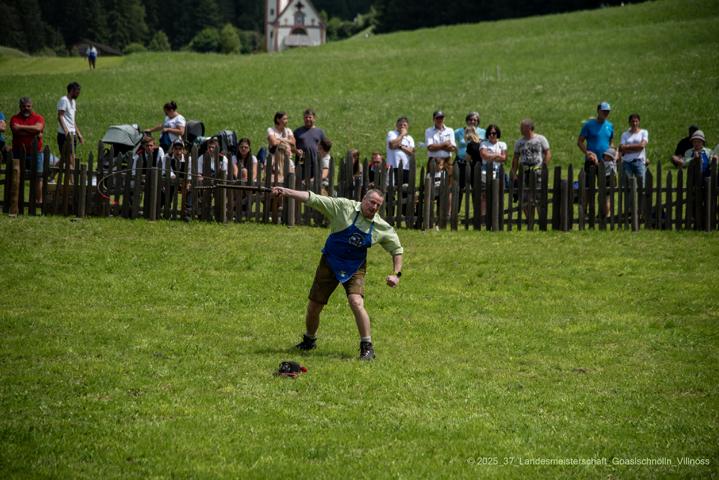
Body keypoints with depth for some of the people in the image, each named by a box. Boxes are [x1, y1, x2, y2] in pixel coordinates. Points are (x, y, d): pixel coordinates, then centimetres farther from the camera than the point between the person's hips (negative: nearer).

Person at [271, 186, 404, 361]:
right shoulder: (343, 207, -12)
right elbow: (313, 199, -16)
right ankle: (309, 340, 34)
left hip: (354, 268, 0)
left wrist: (396, 274, -4)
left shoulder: (383, 228, -4)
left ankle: (367, 347, -12)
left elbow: (397, 250, 8)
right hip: (330, 262, 0)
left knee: (356, 303, -24)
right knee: (314, 306, 5)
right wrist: (286, 192, -24)